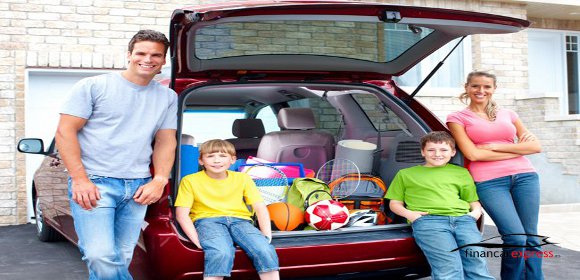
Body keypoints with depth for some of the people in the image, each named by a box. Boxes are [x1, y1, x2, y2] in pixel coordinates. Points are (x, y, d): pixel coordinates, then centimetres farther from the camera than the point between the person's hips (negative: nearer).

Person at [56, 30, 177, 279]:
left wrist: (159, 181, -1)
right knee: (101, 257, -20)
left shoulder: (167, 97, 14)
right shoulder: (93, 86, 1)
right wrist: (80, 179, -12)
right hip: (94, 183, -4)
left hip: (137, 187, 4)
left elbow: (166, 142, 15)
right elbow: (65, 132, -2)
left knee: (121, 260, 4)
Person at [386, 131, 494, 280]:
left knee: (477, 265, -23)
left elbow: (473, 201, 31)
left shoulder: (461, 172, 30)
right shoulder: (406, 174, 26)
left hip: (463, 218, 3)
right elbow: (395, 203, 22)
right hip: (427, 220, -2)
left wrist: (476, 211, 8)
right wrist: (408, 213, 0)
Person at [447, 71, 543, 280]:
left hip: (524, 176, 4)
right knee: (516, 238, -15)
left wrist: (495, 146, -2)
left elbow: (535, 146, 9)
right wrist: (517, 150, -3)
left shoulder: (508, 114, 17)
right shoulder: (458, 118, 7)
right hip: (489, 182, -4)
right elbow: (472, 154, -6)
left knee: (531, 238, 2)